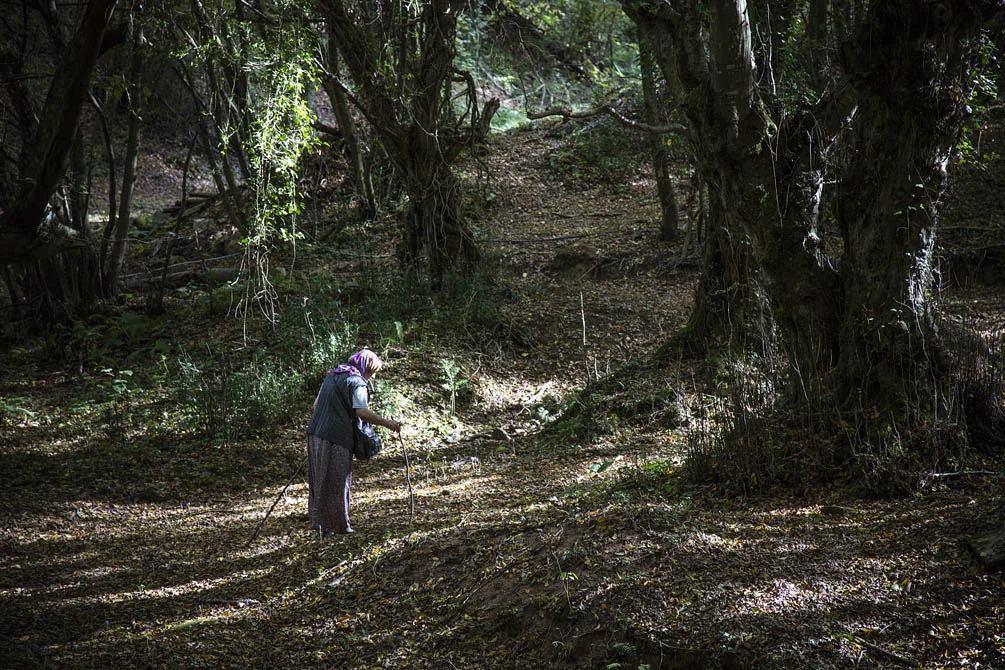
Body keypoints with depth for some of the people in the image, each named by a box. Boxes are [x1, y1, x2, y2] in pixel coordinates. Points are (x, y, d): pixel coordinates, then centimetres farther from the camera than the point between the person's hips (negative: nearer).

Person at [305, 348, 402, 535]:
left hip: (316, 433, 8)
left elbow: (316, 404, 24)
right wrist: (387, 423, -13)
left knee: (319, 480, 15)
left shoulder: (332, 375, 18)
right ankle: (336, 525, 7)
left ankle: (317, 519, 21)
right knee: (337, 483, 1)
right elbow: (363, 412, -20)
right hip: (336, 437, -8)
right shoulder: (356, 382, -9)